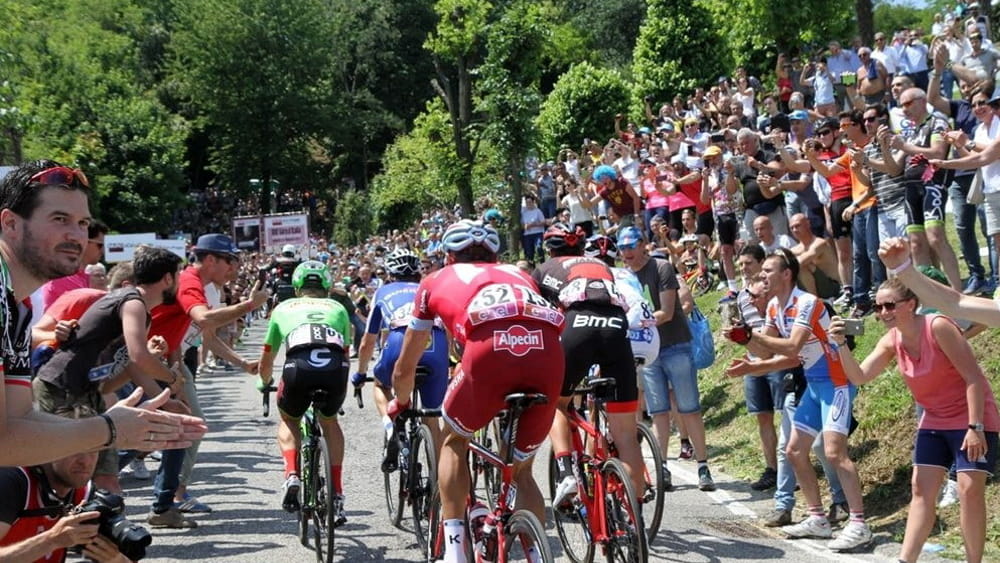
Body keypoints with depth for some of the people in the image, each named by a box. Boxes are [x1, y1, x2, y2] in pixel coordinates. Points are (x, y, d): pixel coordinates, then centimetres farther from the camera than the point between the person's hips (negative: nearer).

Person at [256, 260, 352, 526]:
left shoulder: (284, 308, 32)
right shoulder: (337, 308, 33)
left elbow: (266, 362, 39)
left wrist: (265, 384, 61)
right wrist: (340, 390, 58)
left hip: (298, 366, -1)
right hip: (335, 368, 1)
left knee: (288, 421, 29)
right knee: (329, 421, 30)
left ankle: (291, 476, 4)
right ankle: (337, 497, 22)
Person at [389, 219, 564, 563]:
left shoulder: (437, 280, 33)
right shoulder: (517, 274, 40)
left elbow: (405, 369, 40)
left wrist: (399, 405, 60)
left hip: (490, 348, -3)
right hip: (549, 352, 3)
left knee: (454, 440, 26)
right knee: (521, 471, 23)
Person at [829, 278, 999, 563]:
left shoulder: (938, 326, -22)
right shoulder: (891, 341, -2)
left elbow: (973, 377, -21)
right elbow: (858, 377, -6)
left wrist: (975, 427, -24)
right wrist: (841, 344, -22)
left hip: (973, 420, -7)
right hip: (934, 422, 7)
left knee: (970, 489, -12)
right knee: (921, 489, 4)